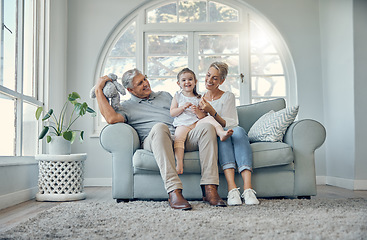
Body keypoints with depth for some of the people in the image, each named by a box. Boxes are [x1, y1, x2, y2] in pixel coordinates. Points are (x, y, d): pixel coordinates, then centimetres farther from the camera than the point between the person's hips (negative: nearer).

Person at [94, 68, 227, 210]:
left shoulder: (165, 96, 32)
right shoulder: (126, 106, 17)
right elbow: (111, 118, -5)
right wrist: (98, 90, 2)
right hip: (153, 140, -4)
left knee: (207, 127, -24)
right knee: (160, 127, -39)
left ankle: (210, 189, -35)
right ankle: (174, 192, -47)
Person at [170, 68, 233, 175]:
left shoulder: (199, 98, 19)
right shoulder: (177, 96, 19)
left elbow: (204, 116, 14)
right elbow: (172, 113, 9)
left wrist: (198, 112, -8)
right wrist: (183, 107, -8)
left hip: (197, 123, 2)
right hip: (182, 124, -1)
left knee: (209, 118, -27)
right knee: (178, 137, -32)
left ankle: (222, 133, -47)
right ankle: (179, 164, -44)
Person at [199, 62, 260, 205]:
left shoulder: (228, 97, 11)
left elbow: (230, 125, -2)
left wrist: (212, 112, -16)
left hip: (230, 136, 0)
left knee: (238, 130, -36)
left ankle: (247, 187, -50)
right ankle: (231, 188, -51)